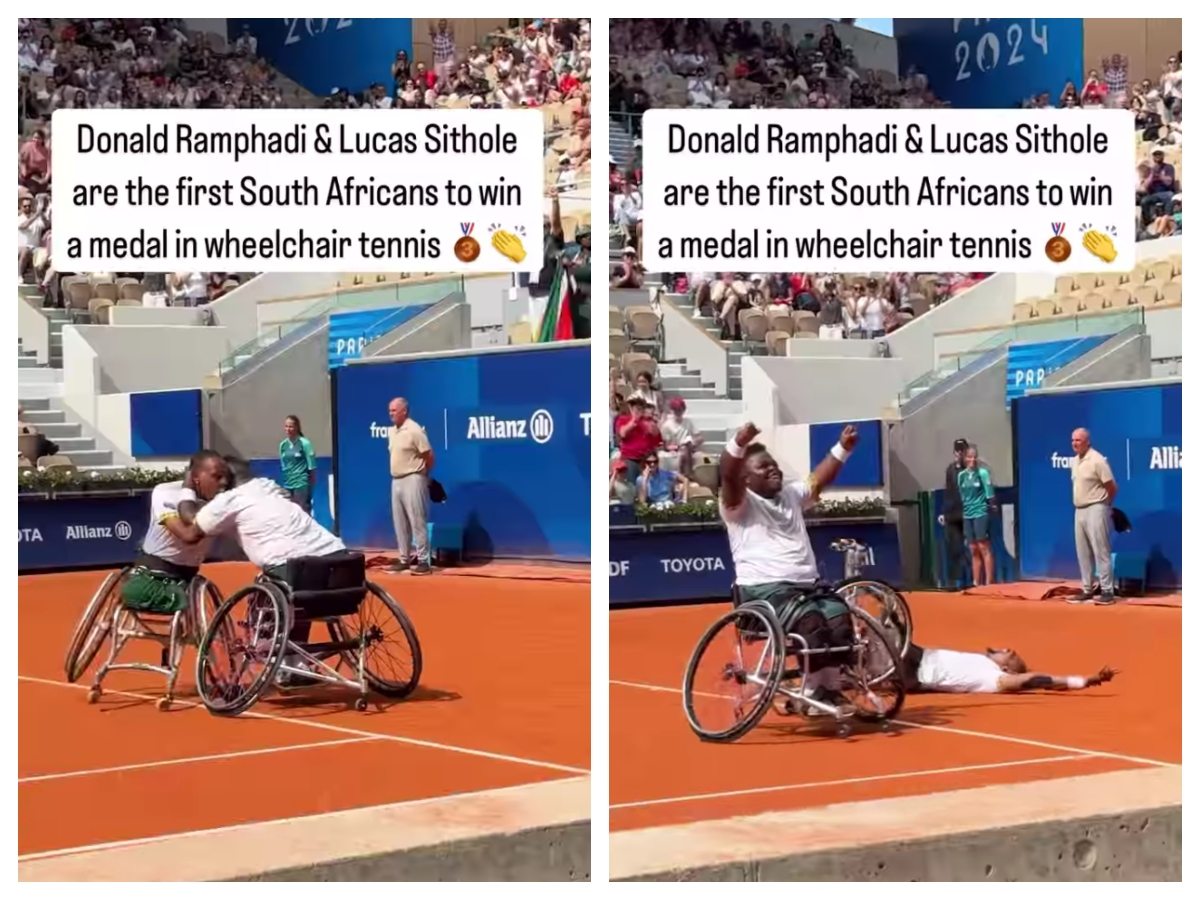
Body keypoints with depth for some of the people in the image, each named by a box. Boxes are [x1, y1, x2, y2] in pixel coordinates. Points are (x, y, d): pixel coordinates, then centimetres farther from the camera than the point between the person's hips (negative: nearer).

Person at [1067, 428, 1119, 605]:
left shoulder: (1097, 460, -14)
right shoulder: (1074, 461, 11)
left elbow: (1112, 487, -11)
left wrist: (1103, 505, 3)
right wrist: (1080, 506, 15)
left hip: (1095, 510, -8)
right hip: (1079, 511, 8)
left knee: (1101, 551, -7)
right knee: (1083, 553, 11)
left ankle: (1107, 591, -5)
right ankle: (1087, 590, 18)